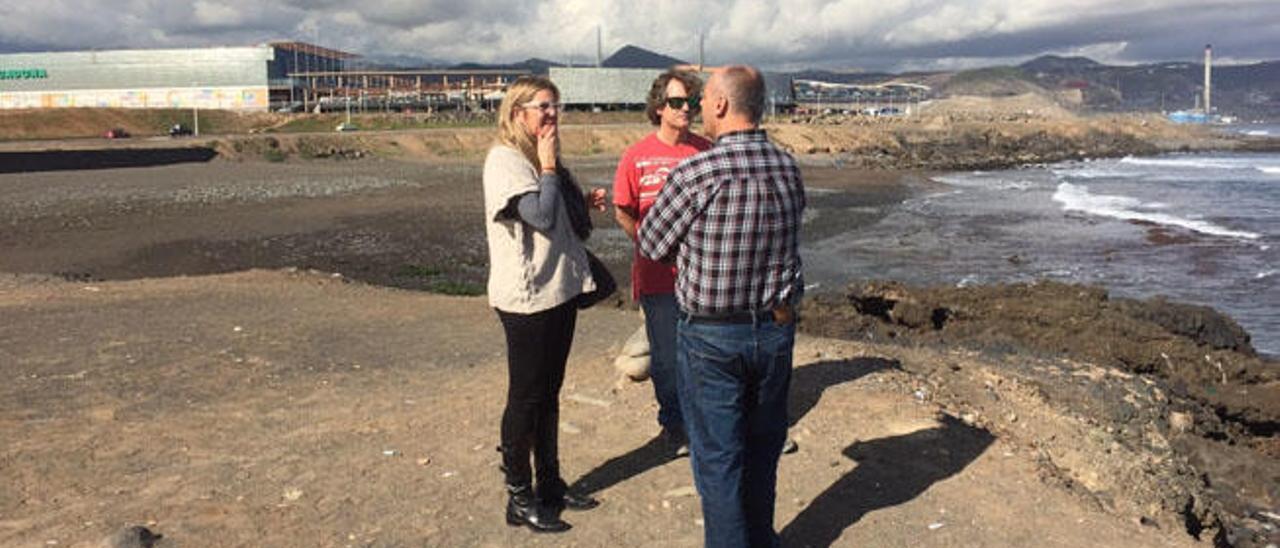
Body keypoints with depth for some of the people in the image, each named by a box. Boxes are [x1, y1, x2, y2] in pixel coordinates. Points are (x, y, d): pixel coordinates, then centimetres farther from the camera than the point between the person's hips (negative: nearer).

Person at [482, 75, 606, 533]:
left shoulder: (541, 157, 13)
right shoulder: (504, 160, -15)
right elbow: (540, 216, -26)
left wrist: (584, 204, 5)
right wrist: (549, 166, -15)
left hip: (560, 290, 9)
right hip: (527, 297, -9)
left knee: (548, 394, 17)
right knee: (525, 398, 2)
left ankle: (550, 483, 30)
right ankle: (519, 498, 16)